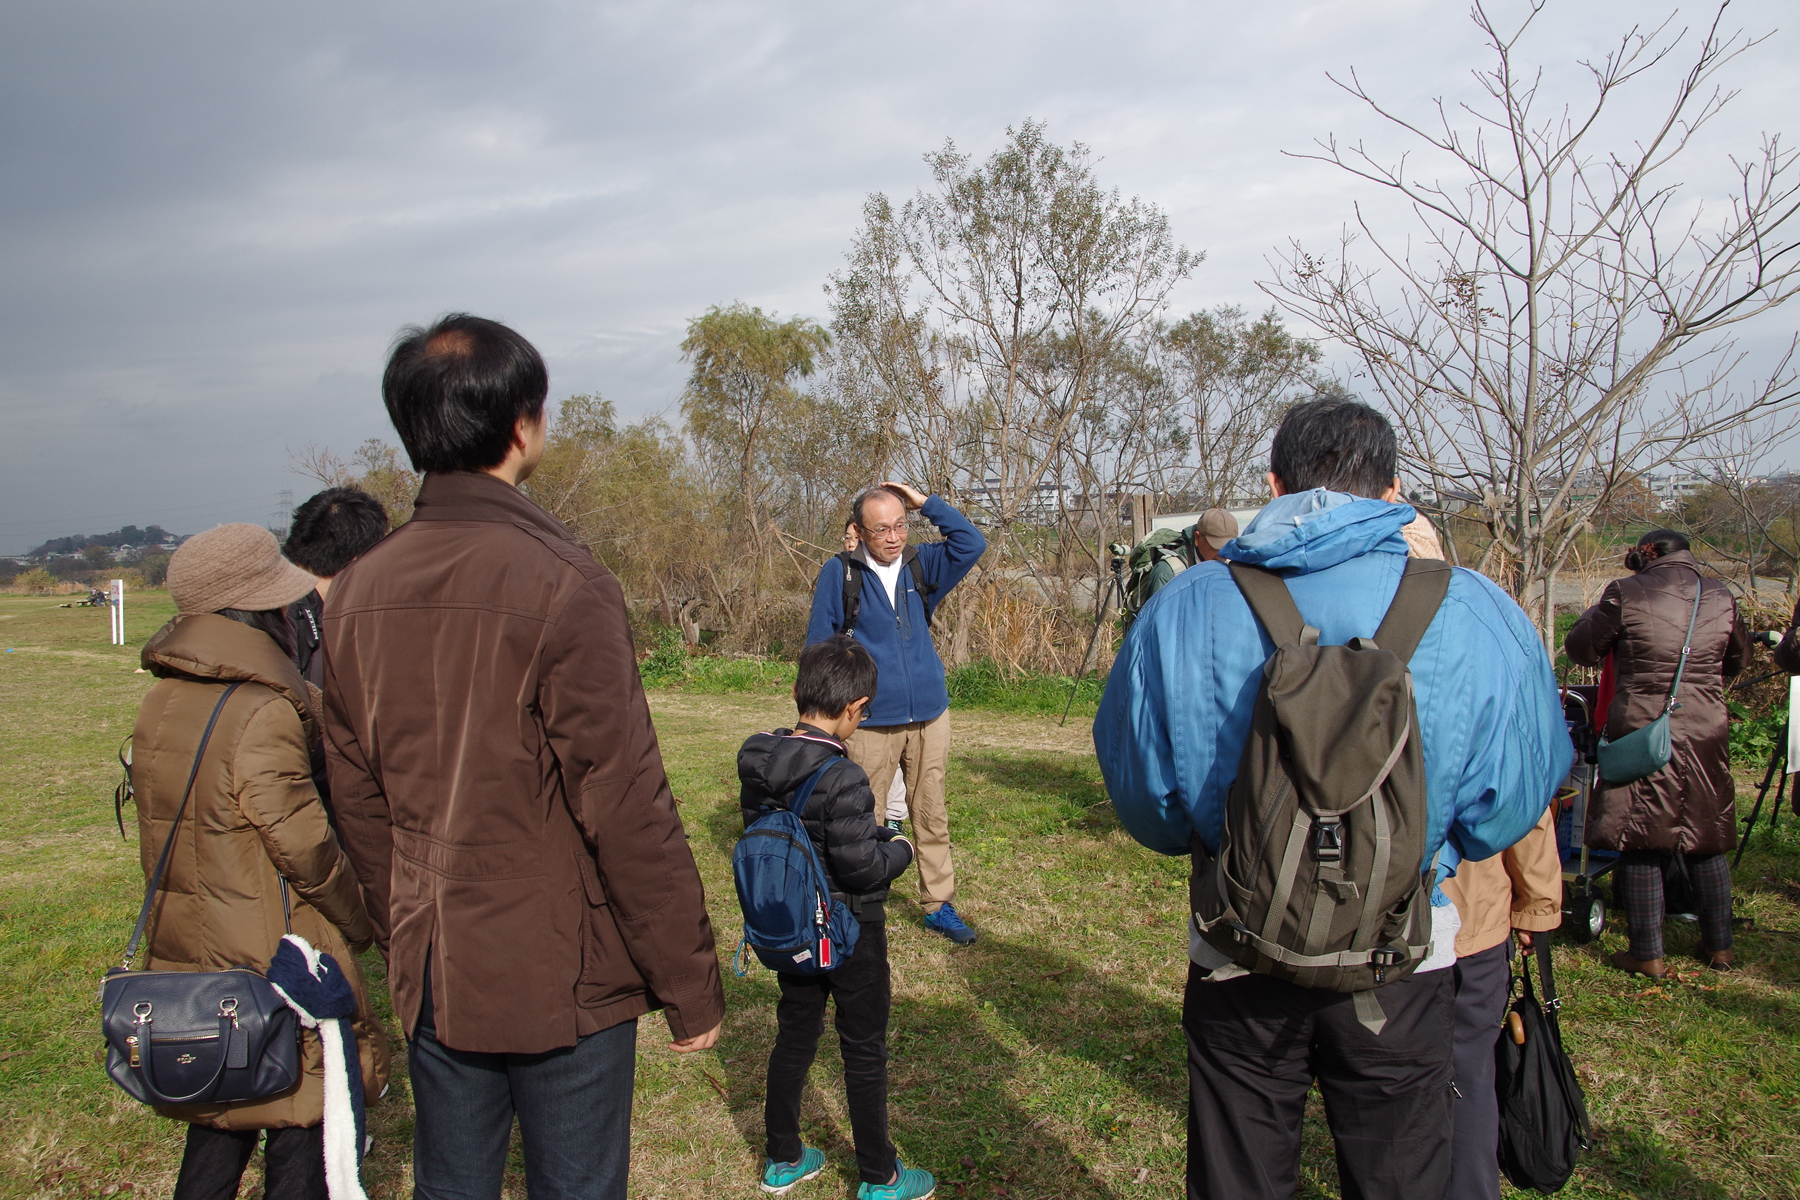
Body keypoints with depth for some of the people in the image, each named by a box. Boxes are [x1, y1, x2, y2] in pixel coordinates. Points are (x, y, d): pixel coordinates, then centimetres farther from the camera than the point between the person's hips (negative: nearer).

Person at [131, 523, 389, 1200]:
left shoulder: (159, 704, 3)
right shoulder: (264, 713, -22)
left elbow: (164, 837, 10)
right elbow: (302, 844, -19)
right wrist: (362, 923, -6)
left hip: (186, 957, 8)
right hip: (276, 967, -8)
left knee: (219, 1126, 22)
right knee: (302, 1131, 8)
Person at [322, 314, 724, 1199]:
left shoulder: (355, 593, 1)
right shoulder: (561, 585, -20)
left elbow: (359, 804, 8)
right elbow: (628, 809, -19)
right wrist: (691, 985, -9)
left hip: (431, 977, 6)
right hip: (562, 979, -6)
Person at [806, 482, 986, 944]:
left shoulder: (921, 564, 6)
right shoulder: (839, 573, -4)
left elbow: (973, 544, -2)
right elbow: (819, 645, 0)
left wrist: (926, 503, -5)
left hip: (929, 716, 4)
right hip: (869, 722, -3)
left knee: (932, 816, 12)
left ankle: (938, 906, 24)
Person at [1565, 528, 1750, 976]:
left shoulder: (1627, 594, -9)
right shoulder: (1721, 597, 4)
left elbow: (1581, 648, 0)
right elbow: (1737, 659, 19)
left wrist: (1598, 612, 16)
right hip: (1706, 733, 4)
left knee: (1641, 846, 4)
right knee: (1707, 844, 16)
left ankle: (1647, 954, 7)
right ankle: (1719, 947, 28)